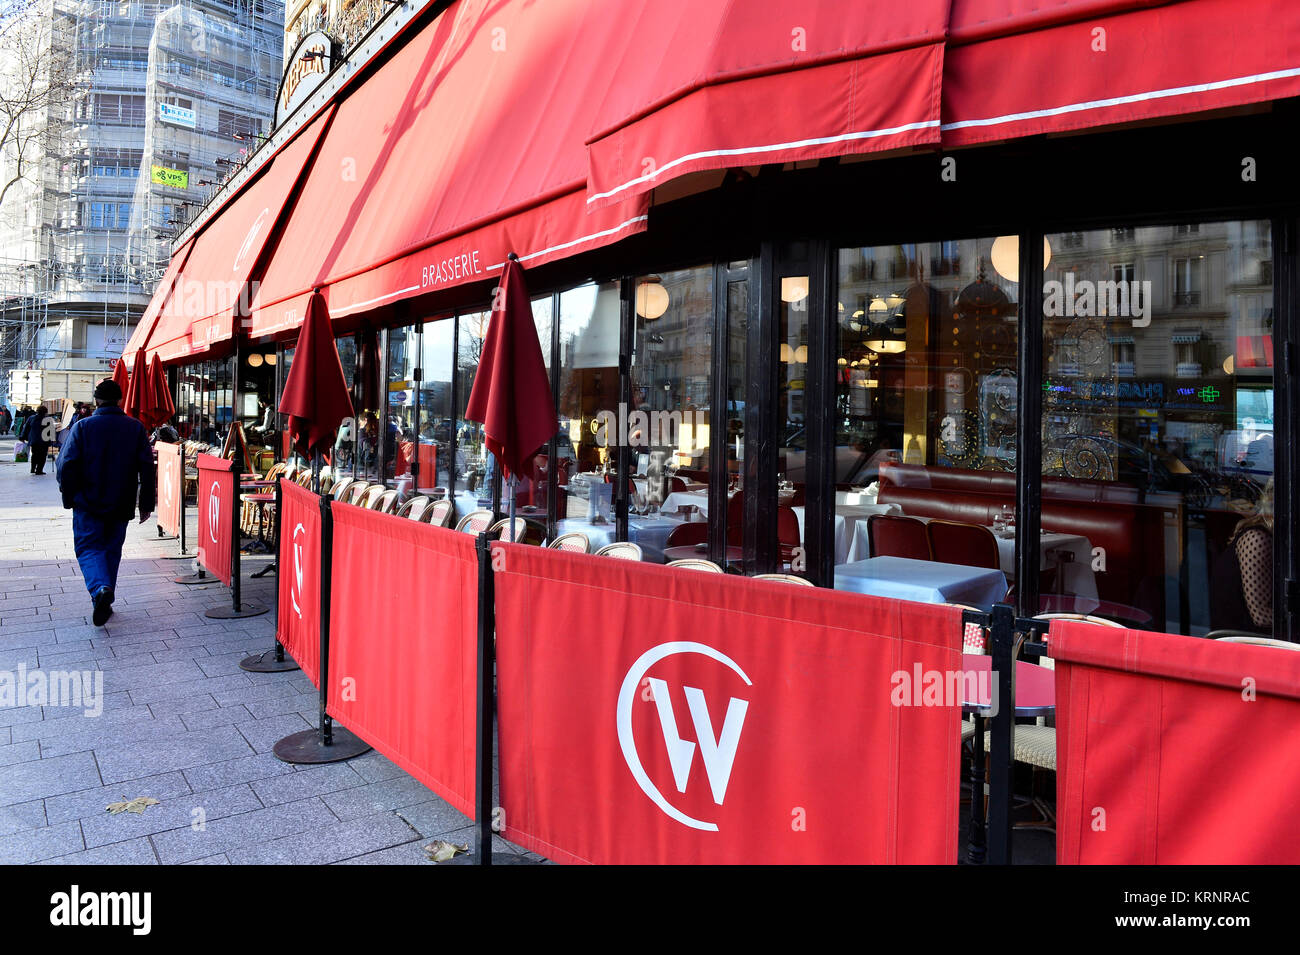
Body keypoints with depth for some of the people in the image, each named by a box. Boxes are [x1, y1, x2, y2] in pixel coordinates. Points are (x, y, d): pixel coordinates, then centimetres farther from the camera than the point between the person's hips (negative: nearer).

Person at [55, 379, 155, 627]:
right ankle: (105, 604, 20)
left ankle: (100, 589, -23)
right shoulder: (136, 428, 0)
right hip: (121, 506, 2)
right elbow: (147, 468, -1)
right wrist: (146, 504, 5)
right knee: (112, 550, 14)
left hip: (88, 504, -2)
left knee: (89, 548, 4)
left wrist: (69, 499, 5)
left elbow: (67, 465, -7)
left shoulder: (83, 427, -6)